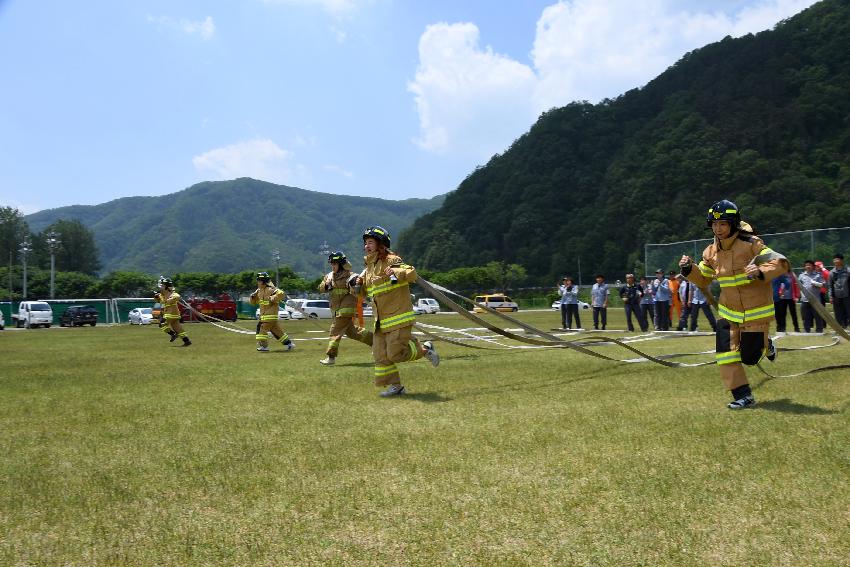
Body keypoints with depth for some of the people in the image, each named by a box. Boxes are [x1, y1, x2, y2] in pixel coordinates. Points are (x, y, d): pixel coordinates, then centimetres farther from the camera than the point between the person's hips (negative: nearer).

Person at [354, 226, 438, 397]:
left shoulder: (391, 260, -10)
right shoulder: (369, 267, 15)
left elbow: (412, 274, -22)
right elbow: (364, 292, 25)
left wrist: (395, 272, -38)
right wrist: (359, 284, 4)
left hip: (398, 316, -8)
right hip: (380, 320, 8)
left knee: (395, 354, -11)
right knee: (381, 355, 3)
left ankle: (425, 348, 14)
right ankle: (395, 386, 14)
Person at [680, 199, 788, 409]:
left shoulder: (751, 244, -17)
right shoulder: (711, 251, 1)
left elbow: (781, 263, -20)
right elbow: (703, 280, 11)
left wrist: (761, 272, -38)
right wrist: (689, 270, -8)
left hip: (756, 311, -5)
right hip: (728, 311, 5)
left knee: (749, 357, 3)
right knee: (726, 354, -6)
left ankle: (765, 345, 37)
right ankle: (743, 395, 7)